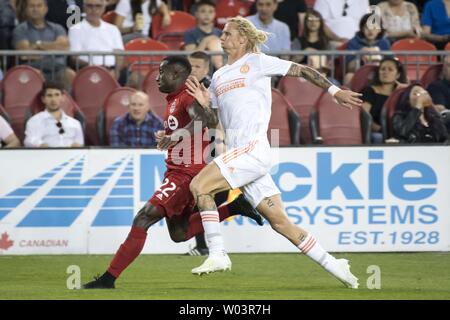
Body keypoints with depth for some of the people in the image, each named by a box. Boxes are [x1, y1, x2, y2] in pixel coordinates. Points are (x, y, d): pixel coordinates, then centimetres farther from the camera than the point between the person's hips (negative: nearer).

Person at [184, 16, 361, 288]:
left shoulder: (256, 62, 3)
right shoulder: (218, 77, 23)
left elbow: (302, 70, 3)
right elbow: (215, 119, 27)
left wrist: (335, 91, -1)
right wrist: (205, 103, 7)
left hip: (253, 149, -7)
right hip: (237, 154, 7)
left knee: (199, 185, -19)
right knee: (280, 222, 2)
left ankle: (218, 255, -16)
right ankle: (333, 265, 8)